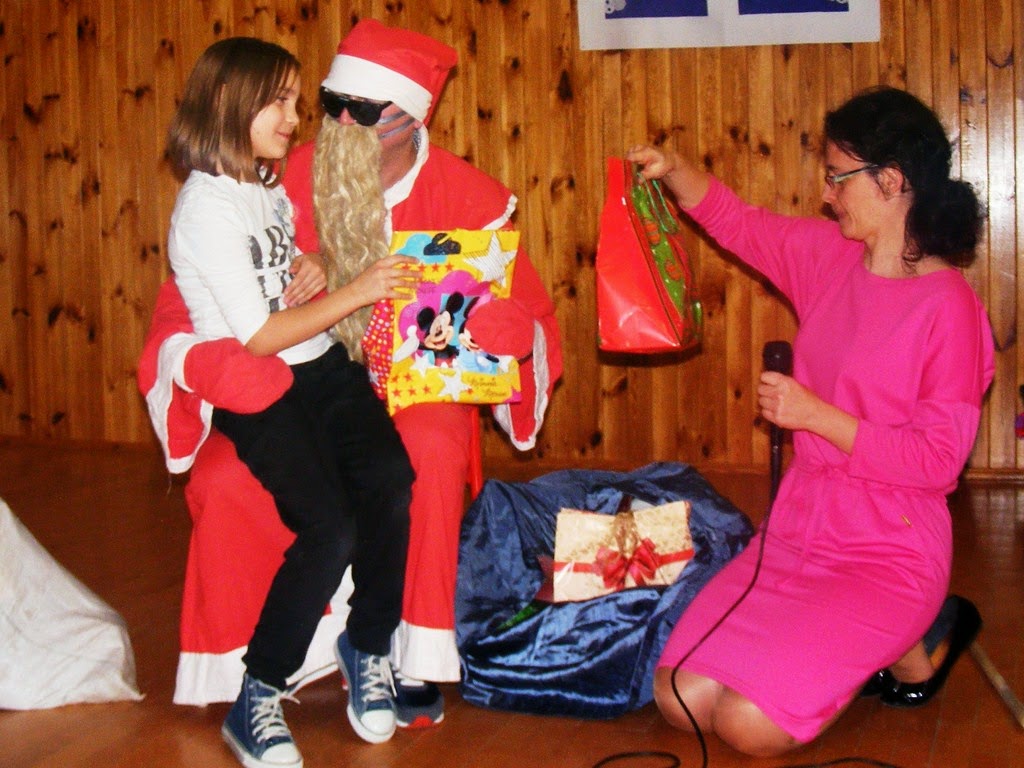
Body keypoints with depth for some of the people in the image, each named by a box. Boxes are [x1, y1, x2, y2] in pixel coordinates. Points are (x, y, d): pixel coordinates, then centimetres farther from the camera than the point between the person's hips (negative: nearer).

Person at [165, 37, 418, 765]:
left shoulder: (270, 186, 14)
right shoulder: (207, 208, -11)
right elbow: (258, 336, -14)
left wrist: (312, 272, 5)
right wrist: (355, 292, -15)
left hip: (323, 367, 7)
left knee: (390, 479, -22)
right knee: (330, 527, -25)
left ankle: (369, 647, -1)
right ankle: (257, 699, -9)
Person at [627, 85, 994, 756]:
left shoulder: (949, 306, -16)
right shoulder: (827, 255, 5)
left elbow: (938, 459, -18)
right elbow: (736, 221, 19)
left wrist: (816, 415, -20)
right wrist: (674, 171, 2)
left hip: (885, 556, -7)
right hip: (795, 534, 7)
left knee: (751, 723, -20)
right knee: (681, 699, -3)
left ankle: (907, 646, 7)